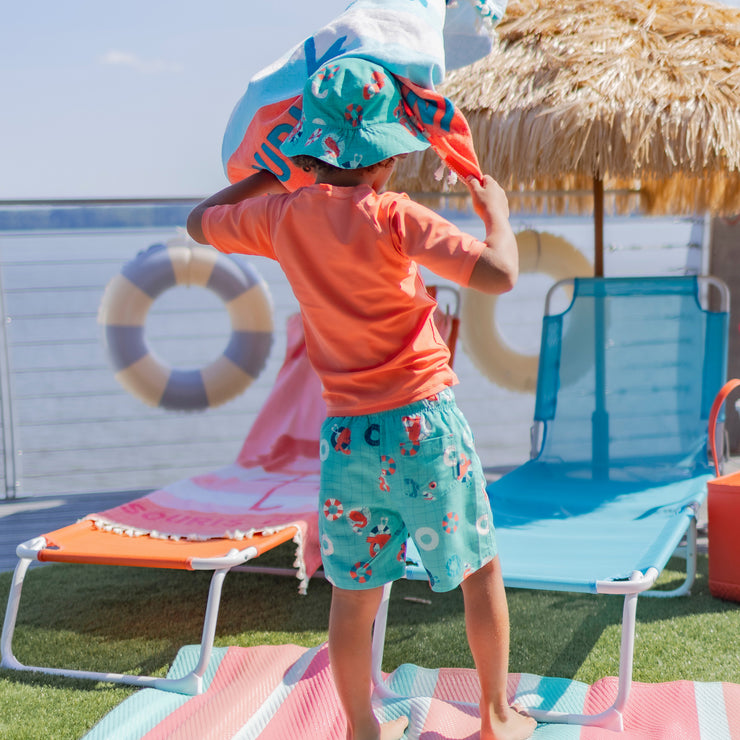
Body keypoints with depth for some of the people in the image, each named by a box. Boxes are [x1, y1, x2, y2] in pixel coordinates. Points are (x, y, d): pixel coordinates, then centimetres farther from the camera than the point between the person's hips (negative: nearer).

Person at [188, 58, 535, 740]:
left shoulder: (282, 216, 0)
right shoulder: (393, 217, -15)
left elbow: (200, 222, 19)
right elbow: (499, 274, -22)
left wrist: (271, 173, 25)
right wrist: (497, 212, -3)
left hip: (346, 435, 4)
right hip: (423, 424, -4)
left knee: (354, 594, 14)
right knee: (482, 571, 15)